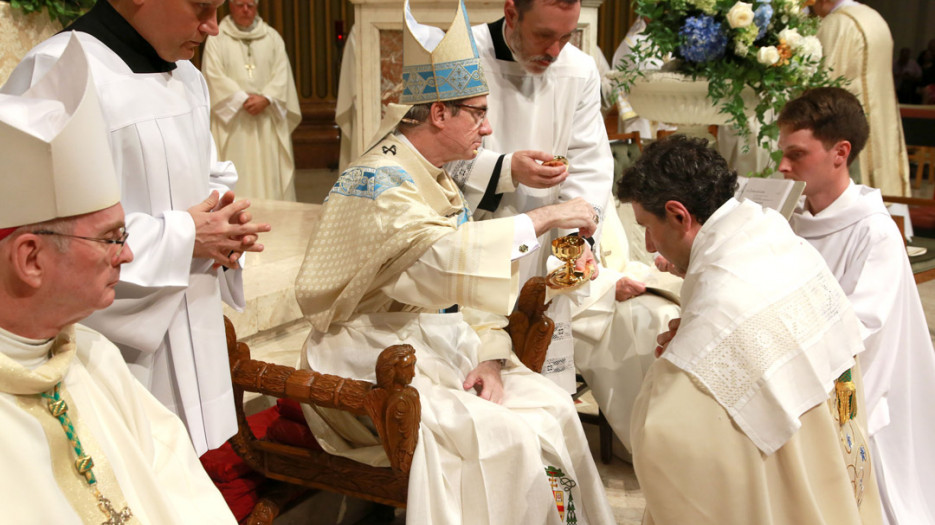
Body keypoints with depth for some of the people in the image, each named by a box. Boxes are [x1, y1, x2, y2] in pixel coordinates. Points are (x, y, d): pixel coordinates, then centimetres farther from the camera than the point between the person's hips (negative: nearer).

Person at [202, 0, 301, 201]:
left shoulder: (272, 37, 11)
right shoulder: (216, 38, 4)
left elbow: (282, 73, 4)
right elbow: (214, 75, -5)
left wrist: (266, 98, -13)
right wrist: (243, 99, -14)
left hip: (268, 118, 2)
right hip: (232, 118, -2)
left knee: (270, 174, 0)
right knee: (236, 175, -6)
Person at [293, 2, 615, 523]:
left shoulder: (436, 179, 11)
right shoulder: (377, 182, -18)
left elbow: (464, 282, 10)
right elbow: (442, 253, -37)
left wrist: (488, 357, -6)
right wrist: (543, 218, -30)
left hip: (440, 346, 8)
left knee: (553, 407, -6)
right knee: (507, 440, -23)